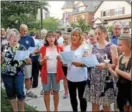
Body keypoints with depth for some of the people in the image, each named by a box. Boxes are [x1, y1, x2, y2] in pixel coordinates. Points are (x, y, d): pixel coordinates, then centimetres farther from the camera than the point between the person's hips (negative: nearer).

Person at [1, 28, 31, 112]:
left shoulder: (22, 48, 0)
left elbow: (26, 61, 4)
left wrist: (28, 61, -17)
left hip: (19, 73, -1)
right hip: (6, 74, 1)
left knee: (20, 92, -2)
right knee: (11, 93, 9)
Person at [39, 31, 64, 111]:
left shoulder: (59, 48, 4)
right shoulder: (43, 49, 3)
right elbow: (41, 63, 4)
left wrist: (60, 59, -15)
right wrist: (44, 59, -16)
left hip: (56, 73, 0)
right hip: (46, 73, 0)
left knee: (56, 91, 7)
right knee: (46, 91, 5)